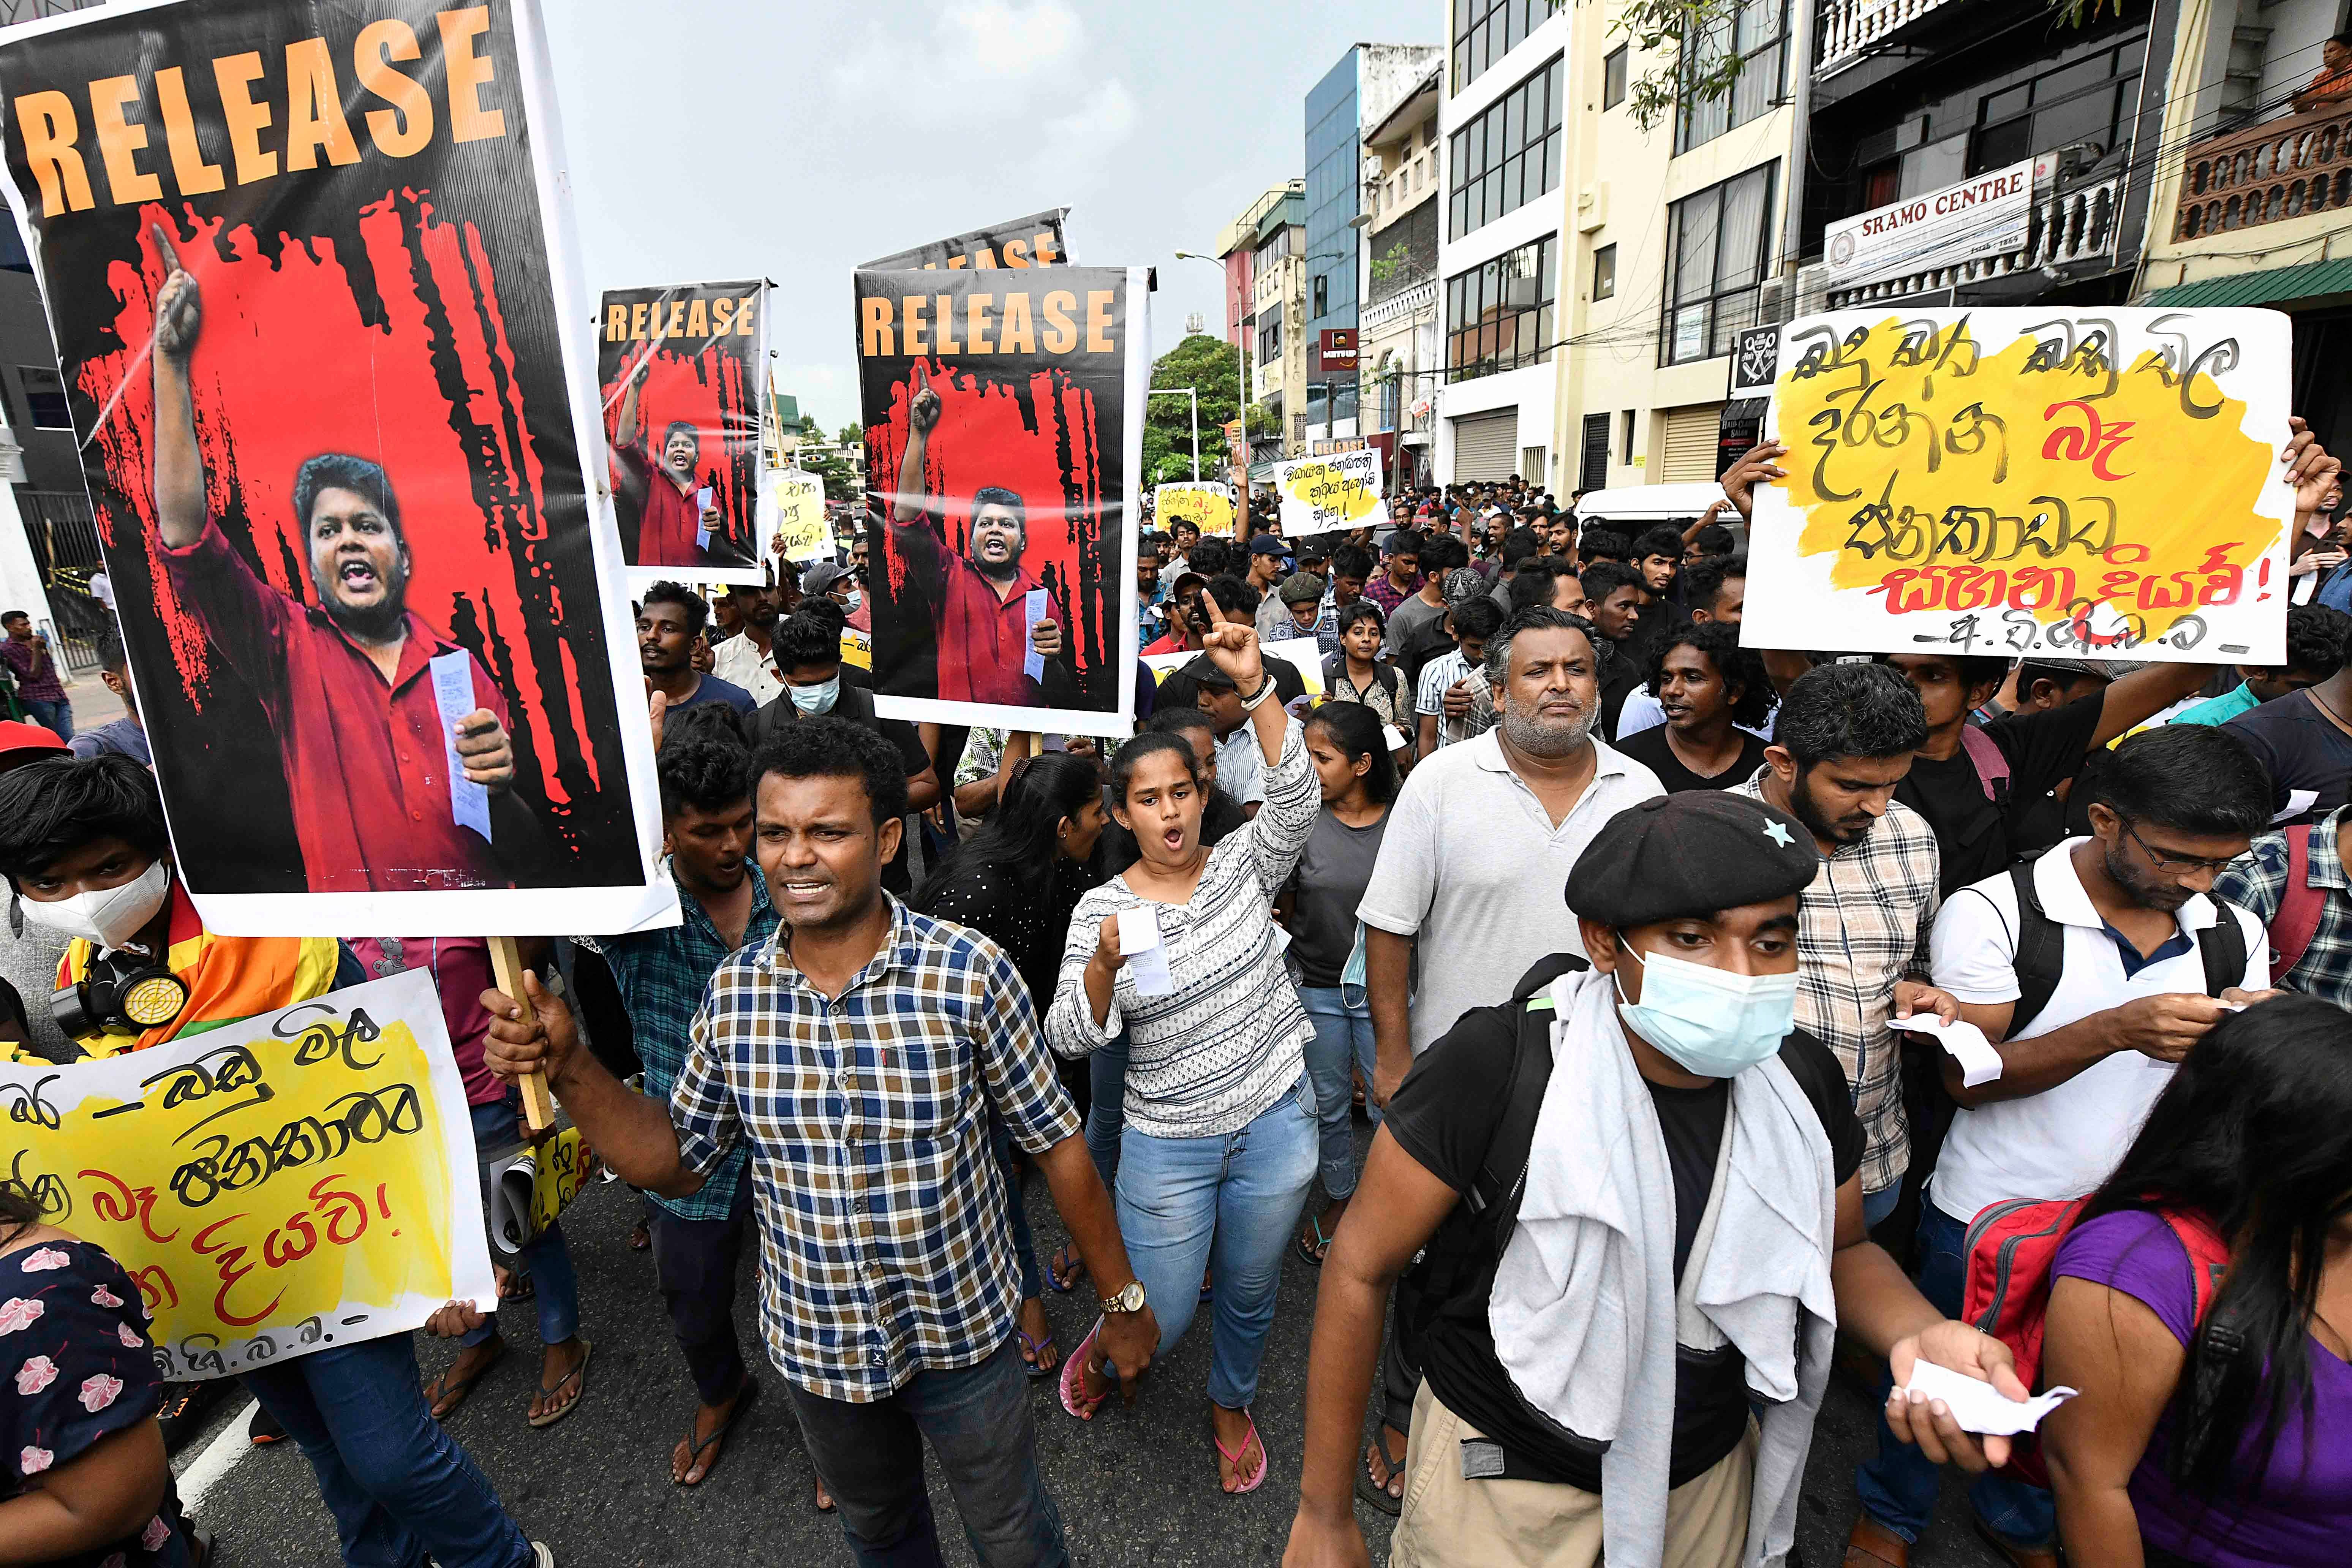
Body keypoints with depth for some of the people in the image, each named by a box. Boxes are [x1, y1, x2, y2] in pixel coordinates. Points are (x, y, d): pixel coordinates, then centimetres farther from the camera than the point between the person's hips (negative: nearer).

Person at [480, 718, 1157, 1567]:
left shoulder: (970, 973, -23)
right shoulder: (732, 993, -11)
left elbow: (1055, 1141, -13)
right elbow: (675, 1163, -1)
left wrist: (1123, 1298, -6)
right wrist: (569, 1067, -16)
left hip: (962, 1331, -3)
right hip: (816, 1347, 4)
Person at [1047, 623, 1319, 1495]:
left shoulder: (1243, 866, -4)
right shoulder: (1102, 911, -8)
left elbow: (1295, 796, -23)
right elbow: (1070, 1039, -13)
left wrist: (1254, 687, -32)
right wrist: (1102, 965, -32)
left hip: (1276, 1122, 2)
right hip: (1169, 1143, -1)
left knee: (1250, 1295, 21)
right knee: (1159, 1324, 10)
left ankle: (1231, 1406, 51)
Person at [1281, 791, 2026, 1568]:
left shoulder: (1805, 1082, -13)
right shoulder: (1496, 1066, -29)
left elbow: (1842, 1250, 6)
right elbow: (1361, 1268, -20)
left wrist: (1922, 1334, -18)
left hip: (1710, 1475, 5)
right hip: (1504, 1477, -4)